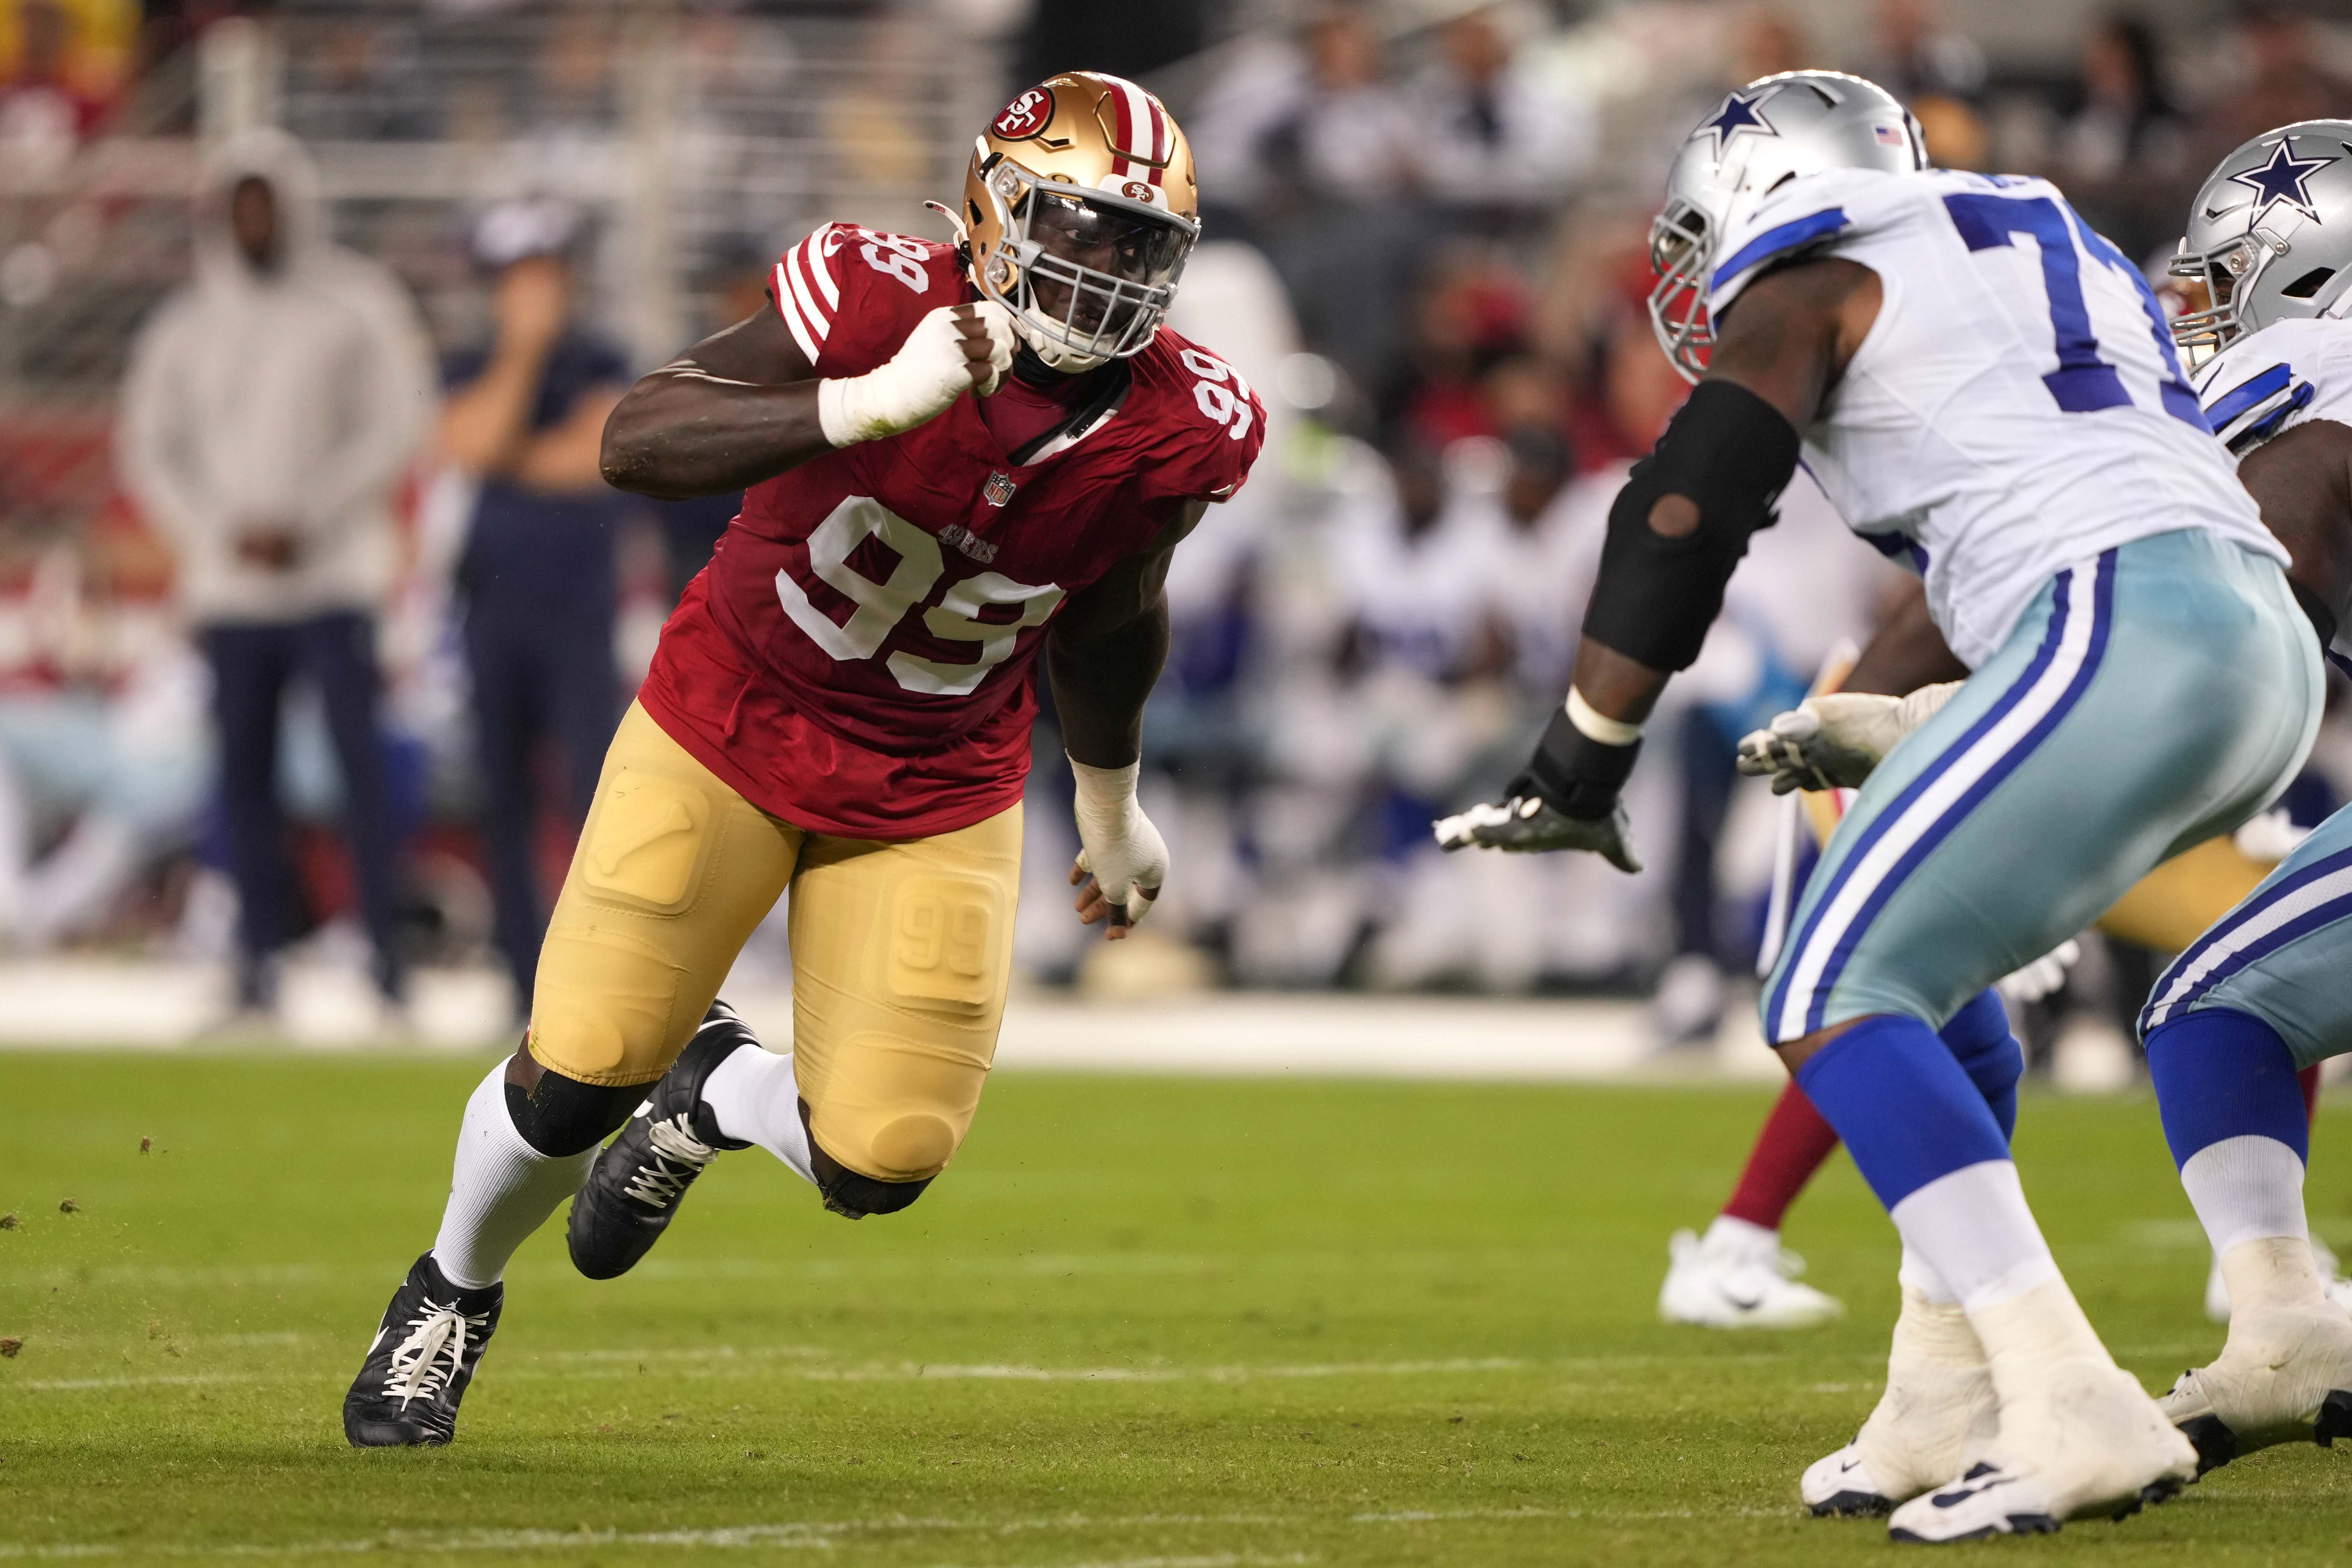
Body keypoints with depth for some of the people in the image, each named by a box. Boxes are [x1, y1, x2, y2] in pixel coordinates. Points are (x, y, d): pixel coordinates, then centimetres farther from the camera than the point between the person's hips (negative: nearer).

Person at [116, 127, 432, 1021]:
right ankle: (260, 959, 6)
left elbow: (396, 425, -3)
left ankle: (386, 948, -9)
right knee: (244, 769, 3)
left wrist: (303, 525, -11)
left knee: (358, 755, -10)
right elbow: (152, 451, 10)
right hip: (228, 586, 3)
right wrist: (220, 534, -7)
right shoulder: (186, 329, 10)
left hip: (333, 578, -3)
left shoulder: (355, 304, 2)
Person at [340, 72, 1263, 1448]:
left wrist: (1113, 803, 22)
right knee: (578, 1076, -3)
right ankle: (451, 1296, 31)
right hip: (735, 720, -2)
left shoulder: (1180, 433, -14)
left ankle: (719, 1092, 29)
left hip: (934, 792, 3)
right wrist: (867, 410, -46)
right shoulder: (882, 300, -25)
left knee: (876, 1164, -8)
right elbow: (636, 441, -34)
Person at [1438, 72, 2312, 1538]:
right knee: (1924, 971, 22)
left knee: (1836, 1000, -6)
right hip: (2271, 643, 9)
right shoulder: (2050, 251, 31)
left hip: (2124, 635, -9)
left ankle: (2074, 1414, -17)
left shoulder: (1813, 278, 8)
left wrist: (1579, 768, 6)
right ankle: (1948, 1412, 20)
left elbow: (1686, 513, 1)